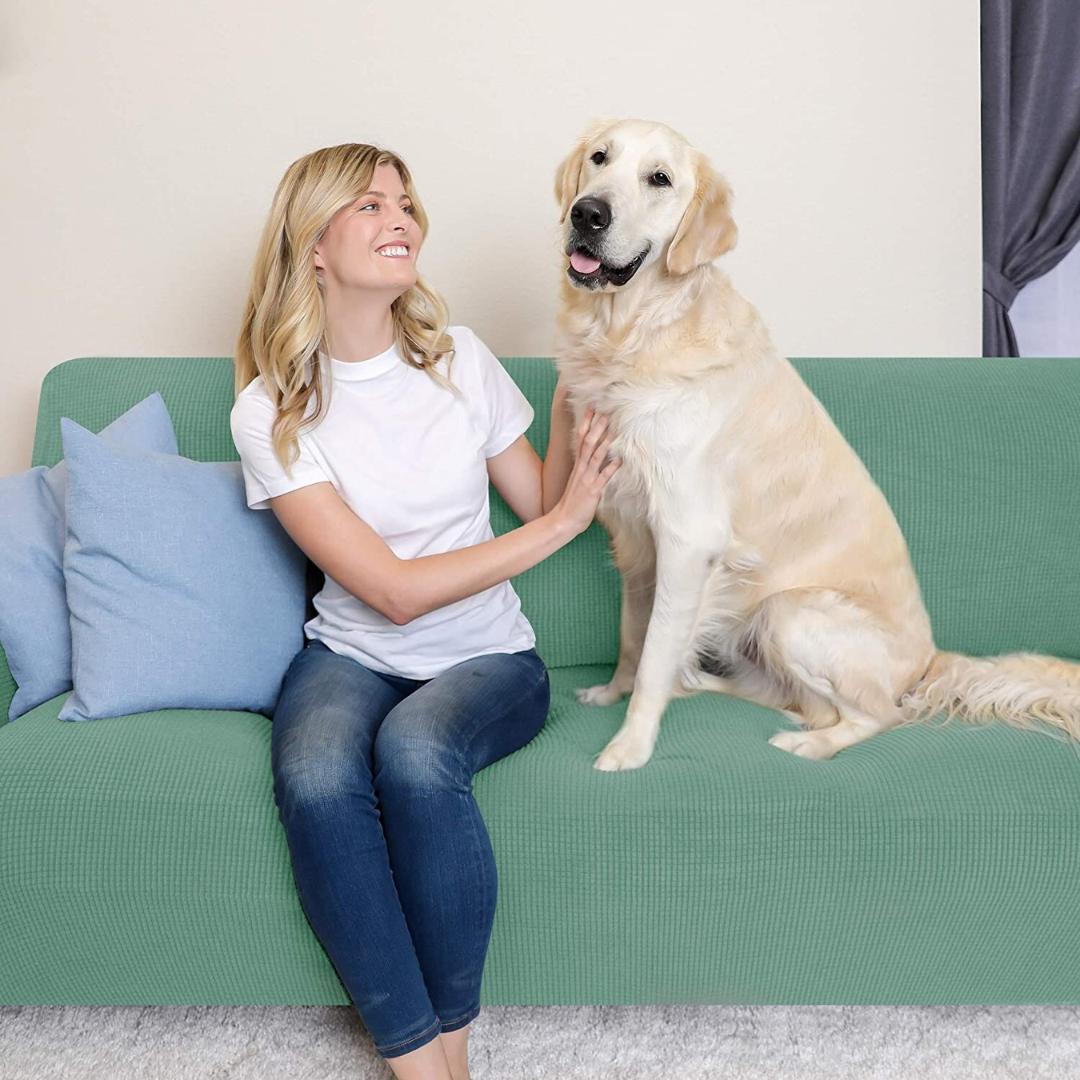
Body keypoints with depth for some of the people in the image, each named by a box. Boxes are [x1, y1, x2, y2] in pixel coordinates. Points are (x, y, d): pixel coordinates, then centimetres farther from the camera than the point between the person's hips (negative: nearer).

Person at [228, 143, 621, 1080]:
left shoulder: (460, 358, 0)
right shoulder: (270, 410, -8)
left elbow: (543, 501, 8)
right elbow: (393, 590, -14)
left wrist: (572, 400, -7)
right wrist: (562, 522, -14)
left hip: (485, 656, 1)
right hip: (351, 653, 0)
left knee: (414, 750, -32)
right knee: (316, 777, -32)